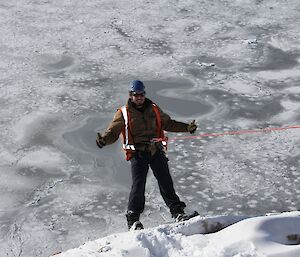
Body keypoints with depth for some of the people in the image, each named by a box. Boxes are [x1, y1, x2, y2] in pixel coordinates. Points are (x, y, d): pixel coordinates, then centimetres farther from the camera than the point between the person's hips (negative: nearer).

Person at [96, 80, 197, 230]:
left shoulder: (153, 109, 16)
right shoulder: (124, 113, 5)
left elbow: (168, 123, 27)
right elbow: (113, 132, 1)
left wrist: (187, 127, 20)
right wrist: (104, 140, -20)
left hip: (156, 150, 3)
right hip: (138, 153, -3)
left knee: (165, 181, -4)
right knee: (138, 184, -13)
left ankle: (177, 211, 2)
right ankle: (133, 219, -7)